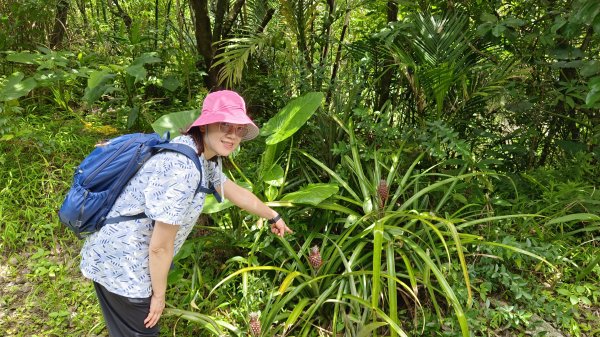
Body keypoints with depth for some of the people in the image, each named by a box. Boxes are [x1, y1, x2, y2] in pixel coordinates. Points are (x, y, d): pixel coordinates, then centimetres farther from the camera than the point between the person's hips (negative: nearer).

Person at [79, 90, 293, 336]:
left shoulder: (205, 157, 1)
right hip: (121, 264, -9)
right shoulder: (183, 168, -30)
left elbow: (234, 191, 19)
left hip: (124, 255, 9)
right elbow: (160, 246, -24)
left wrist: (273, 216, 31)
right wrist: (159, 295, -10)